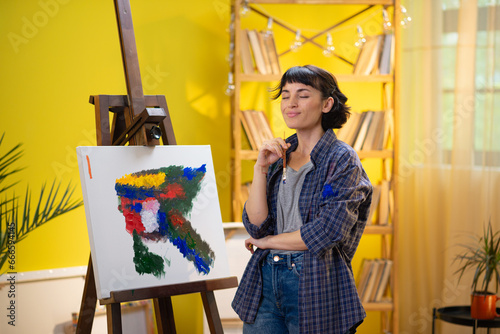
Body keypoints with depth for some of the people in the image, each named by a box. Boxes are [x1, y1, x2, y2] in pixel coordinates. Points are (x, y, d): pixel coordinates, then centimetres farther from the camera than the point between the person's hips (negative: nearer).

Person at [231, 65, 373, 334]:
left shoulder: (341, 159, -7)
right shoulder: (279, 156, 10)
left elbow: (327, 232, -17)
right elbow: (256, 226, 2)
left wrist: (267, 242, -4)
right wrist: (260, 168, -9)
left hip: (316, 285, -5)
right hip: (265, 280, 5)